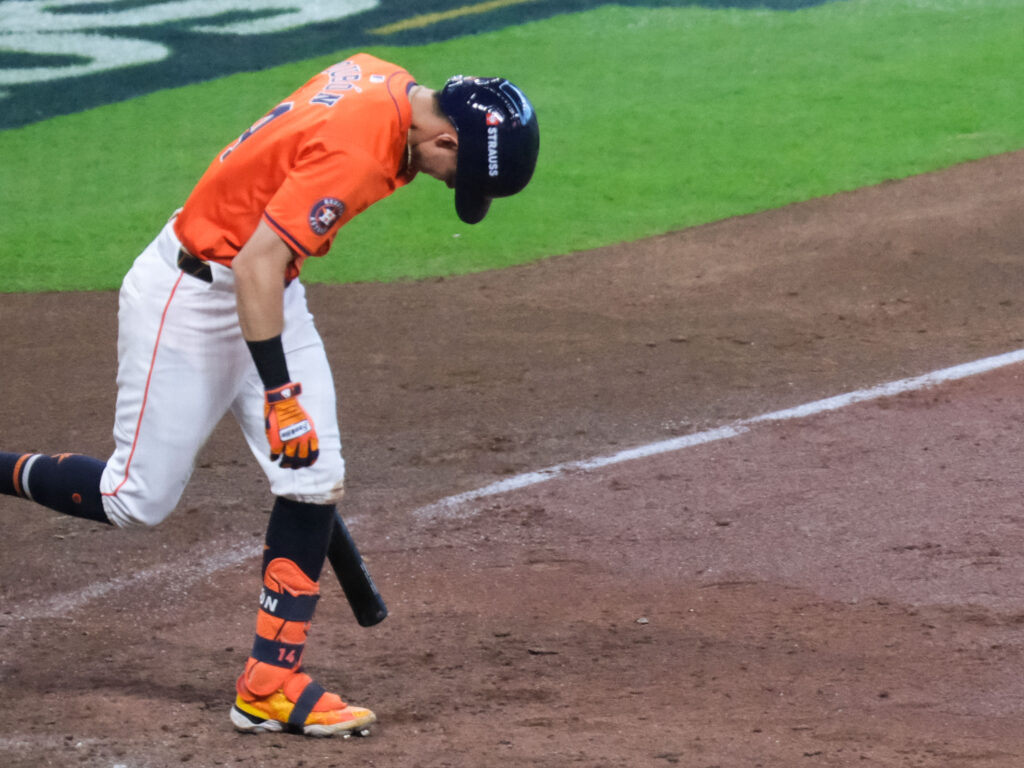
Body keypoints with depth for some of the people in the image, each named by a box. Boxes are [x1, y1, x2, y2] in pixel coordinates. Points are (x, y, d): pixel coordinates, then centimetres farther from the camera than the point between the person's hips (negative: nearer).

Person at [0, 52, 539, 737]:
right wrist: (280, 393, -31)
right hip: (190, 296, -9)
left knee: (315, 481, 0)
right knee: (139, 499, 0)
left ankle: (271, 685, 1)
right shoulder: (354, 152, -31)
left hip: (269, 292, 9)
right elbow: (256, 266, -32)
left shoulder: (388, 83, -3)